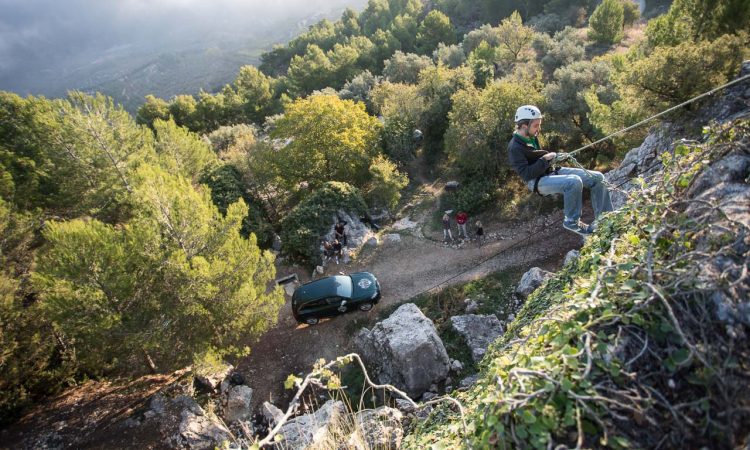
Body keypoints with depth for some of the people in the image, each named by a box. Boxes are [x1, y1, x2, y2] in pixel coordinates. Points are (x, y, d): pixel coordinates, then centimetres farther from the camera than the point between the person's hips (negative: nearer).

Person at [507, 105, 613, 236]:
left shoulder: (532, 137, 9)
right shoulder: (515, 147, -18)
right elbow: (526, 174, -25)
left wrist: (554, 157, 9)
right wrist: (546, 159, -21)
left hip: (552, 171, 9)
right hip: (538, 181, -9)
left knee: (597, 177, 0)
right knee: (574, 182, -36)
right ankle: (572, 222, -15)